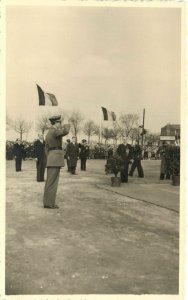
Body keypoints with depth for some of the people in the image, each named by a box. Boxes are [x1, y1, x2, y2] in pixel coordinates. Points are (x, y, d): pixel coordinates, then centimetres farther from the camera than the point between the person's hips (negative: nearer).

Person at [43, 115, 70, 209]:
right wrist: (66, 125, -5)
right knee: (52, 182, -8)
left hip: (51, 159, 10)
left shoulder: (48, 133, 20)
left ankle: (47, 202, 12)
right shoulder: (54, 131, -9)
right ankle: (49, 203, -7)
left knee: (49, 182, 9)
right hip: (56, 157, -10)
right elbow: (65, 131, -27)